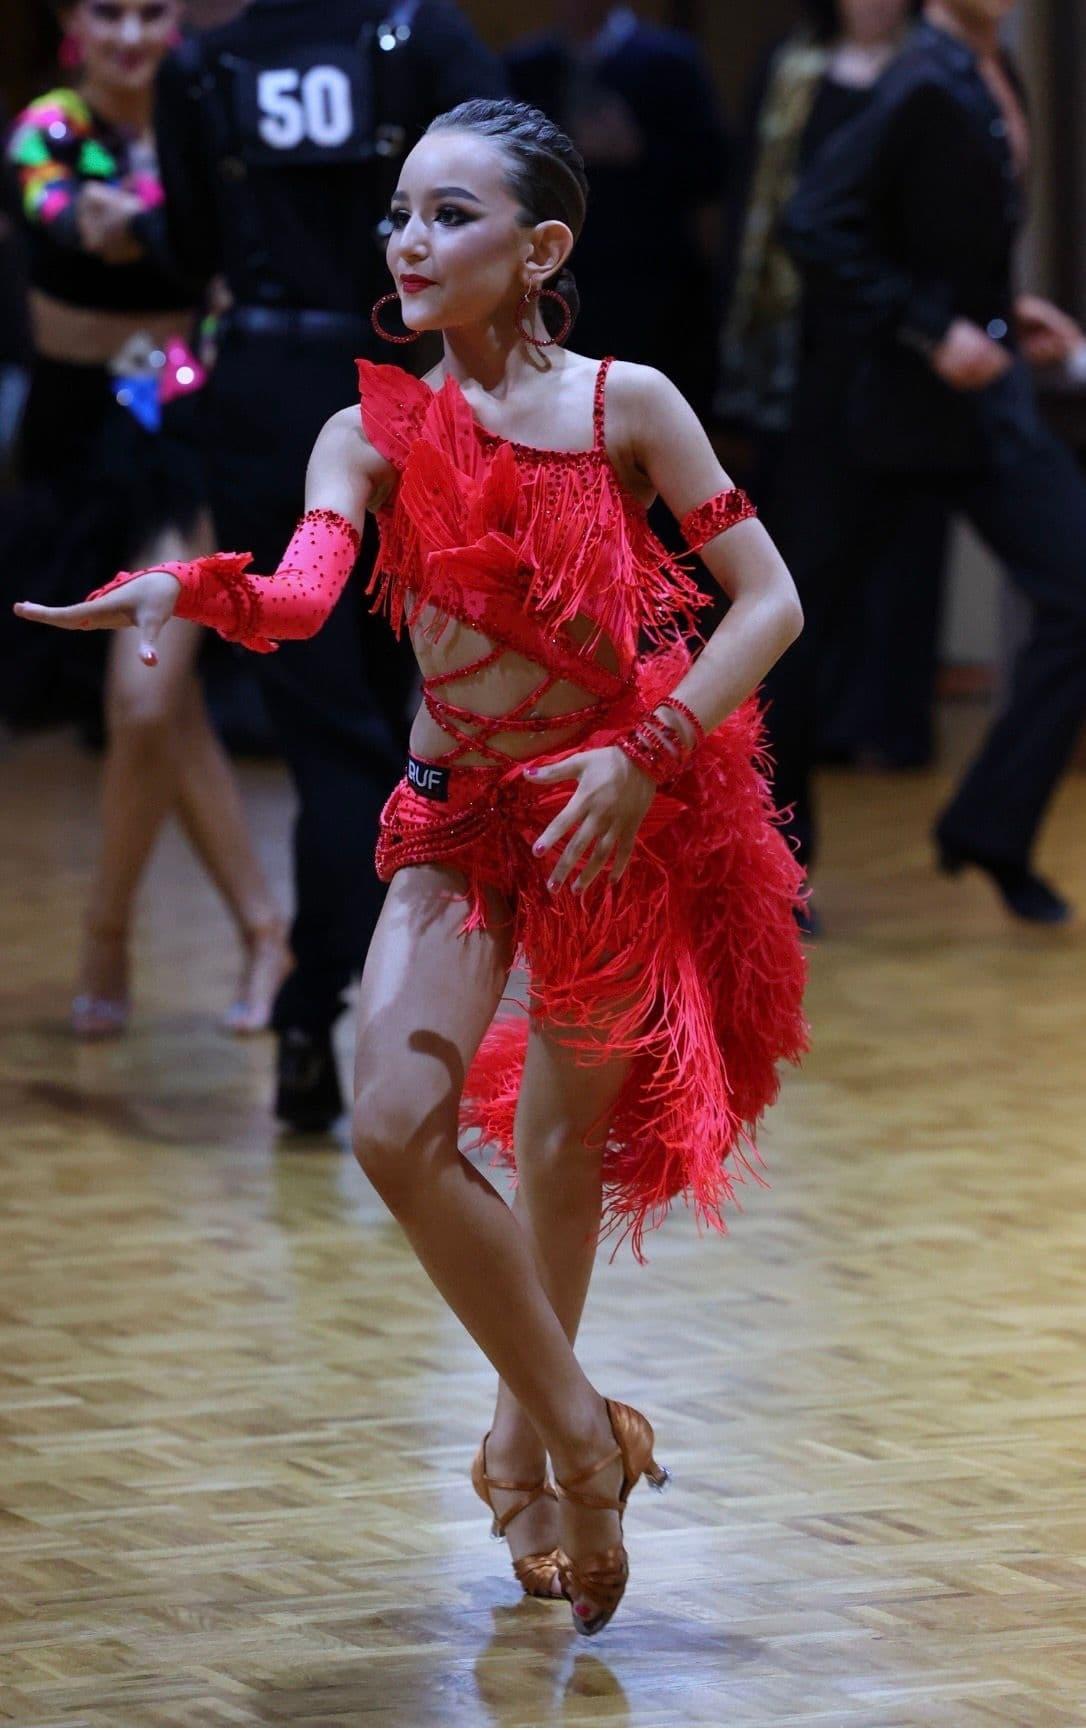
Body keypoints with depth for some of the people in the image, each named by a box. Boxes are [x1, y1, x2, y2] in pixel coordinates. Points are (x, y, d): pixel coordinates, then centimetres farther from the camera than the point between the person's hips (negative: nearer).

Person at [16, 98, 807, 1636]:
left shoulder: (626, 406, -9)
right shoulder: (375, 435, -5)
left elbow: (768, 602, -8)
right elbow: (298, 598, -23)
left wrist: (643, 757, -19)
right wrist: (191, 591, -45)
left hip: (628, 814, -1)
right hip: (459, 818, 1)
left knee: (566, 1142, 13)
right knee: (397, 1125, -18)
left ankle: (527, 1437, 37)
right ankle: (578, 1435, -2)